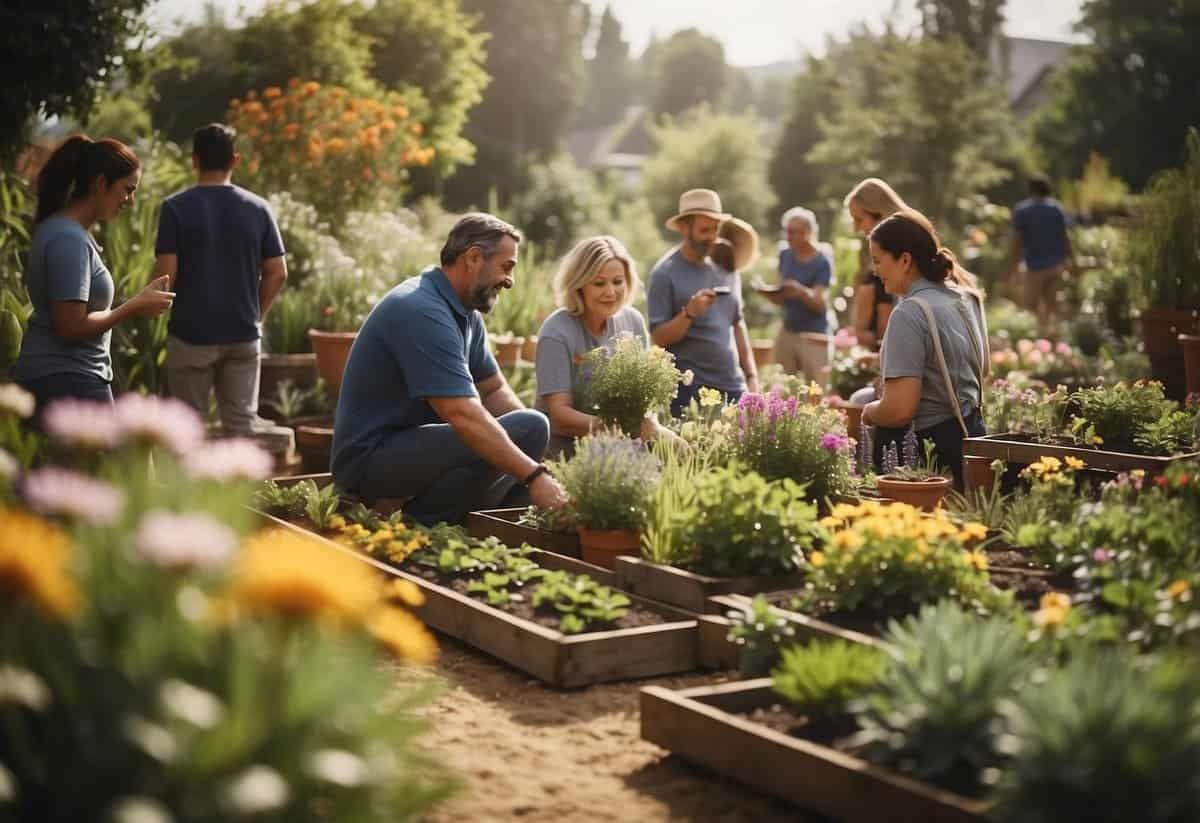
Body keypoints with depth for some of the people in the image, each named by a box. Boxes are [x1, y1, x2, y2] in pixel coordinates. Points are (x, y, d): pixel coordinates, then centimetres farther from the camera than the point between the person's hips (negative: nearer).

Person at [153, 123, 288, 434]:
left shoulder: (176, 207, -7)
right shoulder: (258, 208, 1)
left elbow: (166, 273, -11)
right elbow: (277, 273, 1)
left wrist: (171, 310, 10)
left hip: (191, 333, -2)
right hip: (244, 334, 2)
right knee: (242, 423, 8)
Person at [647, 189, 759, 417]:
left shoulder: (726, 267, 11)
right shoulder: (665, 273, -6)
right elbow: (659, 338, -9)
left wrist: (751, 376, 12)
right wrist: (689, 313, -24)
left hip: (733, 385, 5)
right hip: (690, 389, -5)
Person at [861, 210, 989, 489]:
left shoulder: (910, 313, -18)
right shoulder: (967, 299, 9)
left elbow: (899, 410, -25)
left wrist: (869, 413, -3)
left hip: (931, 447, -9)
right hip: (973, 434, 9)